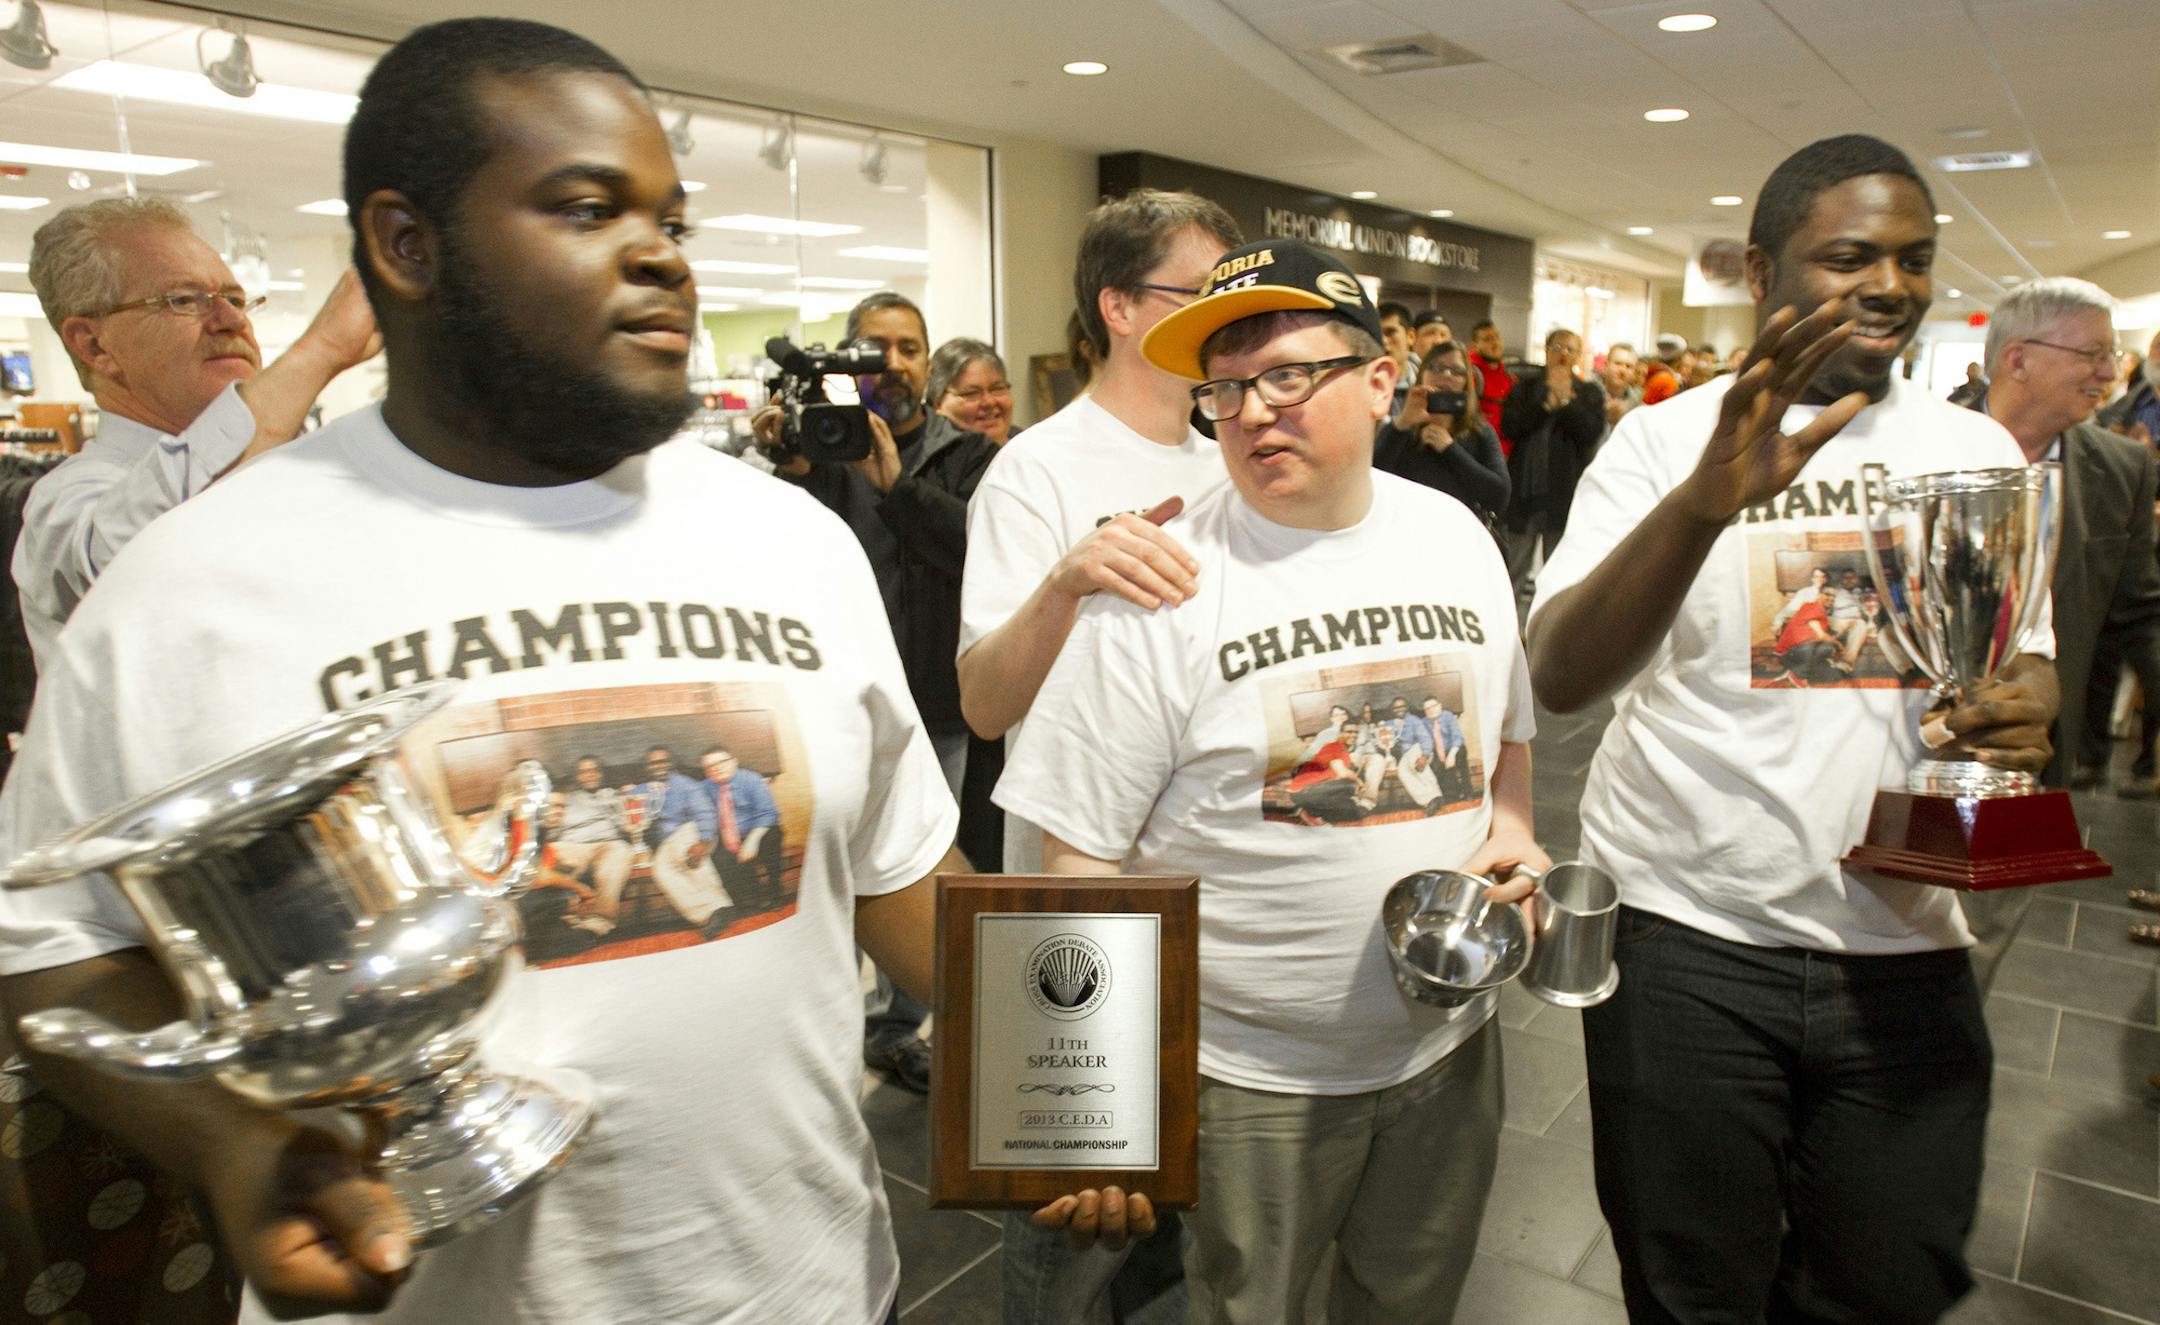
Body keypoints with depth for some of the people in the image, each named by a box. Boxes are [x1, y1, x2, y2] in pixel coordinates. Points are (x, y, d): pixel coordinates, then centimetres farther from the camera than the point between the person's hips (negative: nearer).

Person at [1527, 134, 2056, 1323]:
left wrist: (2027, 705, -13)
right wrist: (1706, 498, -36)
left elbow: (2028, 654, 13)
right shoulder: (1664, 440, -6)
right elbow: (1560, 677, -19)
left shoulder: (1977, 450, 5)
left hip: (1904, 947, 4)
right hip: (1685, 933, -3)